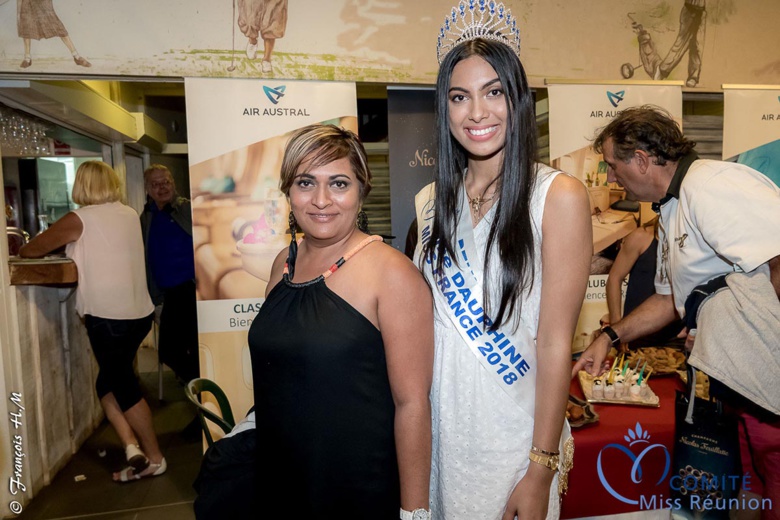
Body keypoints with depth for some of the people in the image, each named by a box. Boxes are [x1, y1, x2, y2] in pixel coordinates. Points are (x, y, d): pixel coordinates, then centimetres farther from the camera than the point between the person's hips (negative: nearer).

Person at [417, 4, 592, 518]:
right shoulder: (431, 202, 2)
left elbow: (555, 344, -14)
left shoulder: (559, 195, -13)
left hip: (513, 432, -4)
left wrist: (541, 471, -13)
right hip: (442, 421, 4)